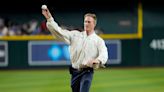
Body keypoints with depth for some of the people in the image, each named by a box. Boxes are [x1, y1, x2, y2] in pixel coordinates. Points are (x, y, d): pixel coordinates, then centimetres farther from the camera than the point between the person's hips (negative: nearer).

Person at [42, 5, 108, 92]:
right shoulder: (75, 35, 12)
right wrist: (49, 19, -10)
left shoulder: (98, 40, 3)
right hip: (75, 72, 4)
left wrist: (98, 60, -36)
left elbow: (104, 54, -12)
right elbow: (59, 32, 2)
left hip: (87, 72, -4)